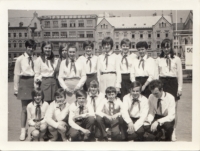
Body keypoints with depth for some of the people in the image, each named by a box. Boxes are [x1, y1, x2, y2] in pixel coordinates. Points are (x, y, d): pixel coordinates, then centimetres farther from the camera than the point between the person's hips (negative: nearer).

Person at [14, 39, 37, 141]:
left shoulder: (35, 59, 4)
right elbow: (16, 75, 1)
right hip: (24, 82, -2)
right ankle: (23, 130, 12)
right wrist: (16, 89, 0)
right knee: (25, 108, 2)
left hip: (34, 82, 2)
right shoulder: (20, 59, -1)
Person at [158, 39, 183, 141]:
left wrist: (180, 88, -1)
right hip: (162, 83, 1)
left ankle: (173, 132, 9)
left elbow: (180, 75, 4)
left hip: (173, 83, -1)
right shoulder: (158, 60, 7)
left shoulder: (176, 59, 4)